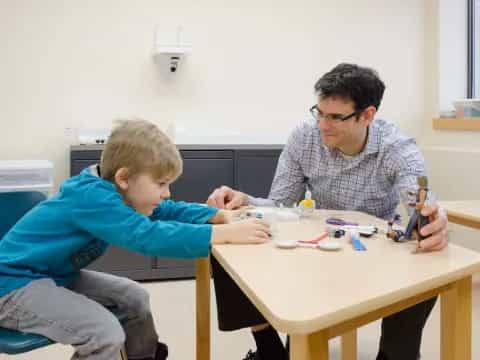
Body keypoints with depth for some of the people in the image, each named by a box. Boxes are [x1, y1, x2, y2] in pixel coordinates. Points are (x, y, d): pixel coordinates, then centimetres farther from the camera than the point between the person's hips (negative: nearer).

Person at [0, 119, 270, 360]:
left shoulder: (108, 190, -1)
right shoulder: (92, 197, -30)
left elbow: (167, 211, 5)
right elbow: (149, 236, -41)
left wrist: (220, 216, -9)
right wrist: (225, 234, -39)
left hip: (55, 275, 9)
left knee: (135, 298, 10)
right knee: (106, 333, -25)